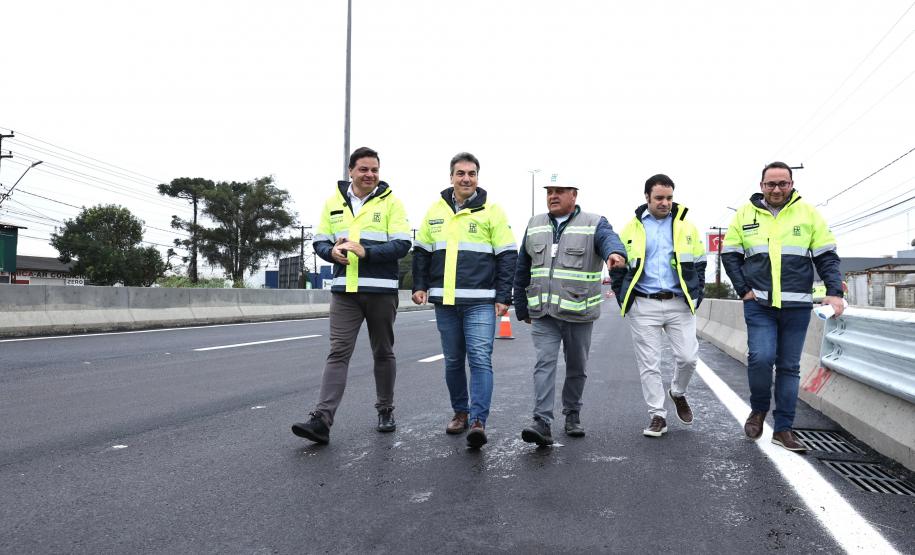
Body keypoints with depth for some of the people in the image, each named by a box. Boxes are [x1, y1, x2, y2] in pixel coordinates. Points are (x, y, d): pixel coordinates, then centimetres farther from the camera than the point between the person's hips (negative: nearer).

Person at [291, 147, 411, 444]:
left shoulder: (390, 202, -1)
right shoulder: (334, 202, 9)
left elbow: (402, 244, -9)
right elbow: (320, 241, 12)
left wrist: (367, 252, -22)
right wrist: (332, 252, -11)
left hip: (381, 290, -2)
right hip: (344, 290, 2)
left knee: (383, 353, 11)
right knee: (338, 353, -4)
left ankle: (386, 411, 27)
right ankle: (322, 420, -9)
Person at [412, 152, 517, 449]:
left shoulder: (491, 211, 0)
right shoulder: (436, 211, 10)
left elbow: (507, 256, -2)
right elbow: (421, 252, 18)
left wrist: (503, 296, -7)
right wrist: (420, 286, 9)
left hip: (481, 302, -4)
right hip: (445, 301, 4)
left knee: (480, 359, -12)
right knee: (453, 361, 12)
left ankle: (478, 421, -13)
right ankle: (460, 412, 26)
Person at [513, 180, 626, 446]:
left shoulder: (594, 224, -2)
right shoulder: (535, 225, 9)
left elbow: (609, 239, -27)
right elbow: (522, 270, 15)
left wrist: (615, 253, -51)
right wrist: (522, 308, 15)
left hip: (579, 313, -1)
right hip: (543, 314, 2)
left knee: (577, 367, 12)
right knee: (544, 364, -9)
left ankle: (572, 415, 30)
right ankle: (543, 423, -13)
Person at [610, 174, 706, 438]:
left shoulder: (686, 226, 7)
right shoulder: (632, 228, 4)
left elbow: (699, 263, 14)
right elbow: (617, 266, 8)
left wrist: (696, 296, 4)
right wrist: (624, 300, 1)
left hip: (679, 304, 1)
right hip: (644, 307, -1)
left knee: (688, 357, -3)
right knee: (649, 364, 2)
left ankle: (678, 393, 28)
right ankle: (657, 416, 12)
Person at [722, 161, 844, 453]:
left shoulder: (808, 213, 5)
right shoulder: (745, 214, 6)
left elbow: (827, 257, 6)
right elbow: (730, 254, 8)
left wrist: (834, 292, -7)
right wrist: (743, 289, -2)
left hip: (797, 306, 1)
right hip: (758, 305, -1)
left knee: (789, 367, 5)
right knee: (761, 357, -16)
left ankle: (783, 429, 14)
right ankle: (758, 409, 11)